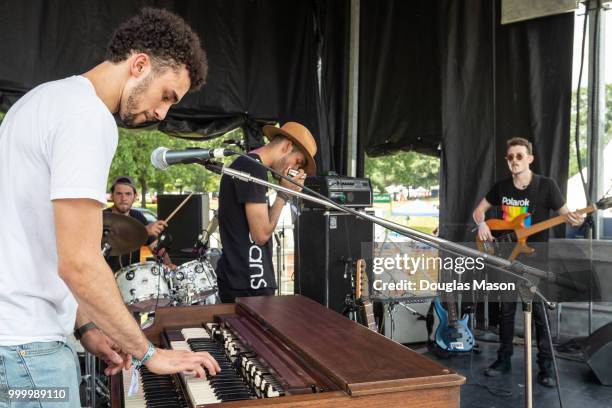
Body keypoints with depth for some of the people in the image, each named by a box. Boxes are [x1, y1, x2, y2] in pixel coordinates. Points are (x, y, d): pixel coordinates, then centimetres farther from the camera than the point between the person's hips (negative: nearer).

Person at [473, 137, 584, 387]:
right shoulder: (501, 187, 1)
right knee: (506, 310, 11)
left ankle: (546, 366, 9)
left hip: (536, 258, -4)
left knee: (539, 311, -2)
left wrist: (574, 219, -30)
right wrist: (482, 224, -9)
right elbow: (479, 209, 13)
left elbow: (565, 213, -7)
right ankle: (504, 359, 23)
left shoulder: (546, 185, -10)